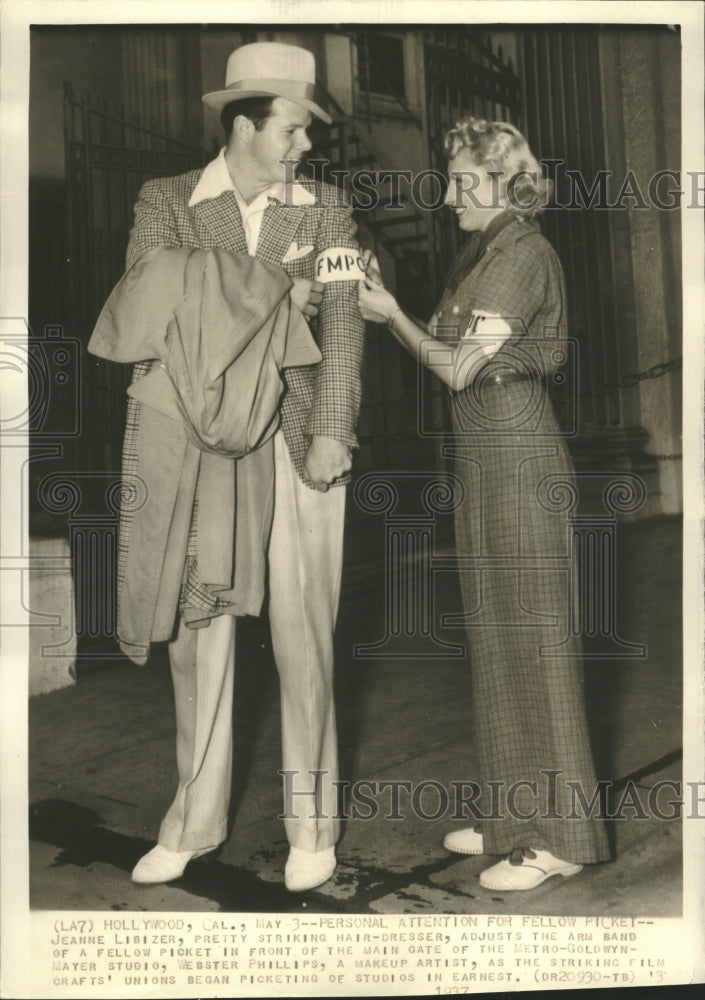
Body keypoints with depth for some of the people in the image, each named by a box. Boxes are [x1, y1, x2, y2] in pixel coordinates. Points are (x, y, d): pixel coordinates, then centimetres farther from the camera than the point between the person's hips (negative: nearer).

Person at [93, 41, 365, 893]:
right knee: (198, 627, 7)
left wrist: (332, 433, -10)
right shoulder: (166, 202, 8)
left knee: (302, 632, 2)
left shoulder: (324, 209, 9)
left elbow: (342, 323, 0)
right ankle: (195, 816, 23)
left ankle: (310, 820, 18)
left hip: (298, 440, 0)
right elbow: (148, 283, -8)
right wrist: (269, 290, -10)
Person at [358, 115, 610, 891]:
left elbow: (459, 368, -13)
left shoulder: (523, 253, -10)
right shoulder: (480, 256, 18)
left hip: (518, 462, -9)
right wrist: (385, 303, 5)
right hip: (481, 463, 9)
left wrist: (393, 316, -3)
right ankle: (510, 815, 22)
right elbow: (444, 356, 13)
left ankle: (558, 835, 5)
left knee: (533, 636, -5)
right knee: (494, 638, 11)